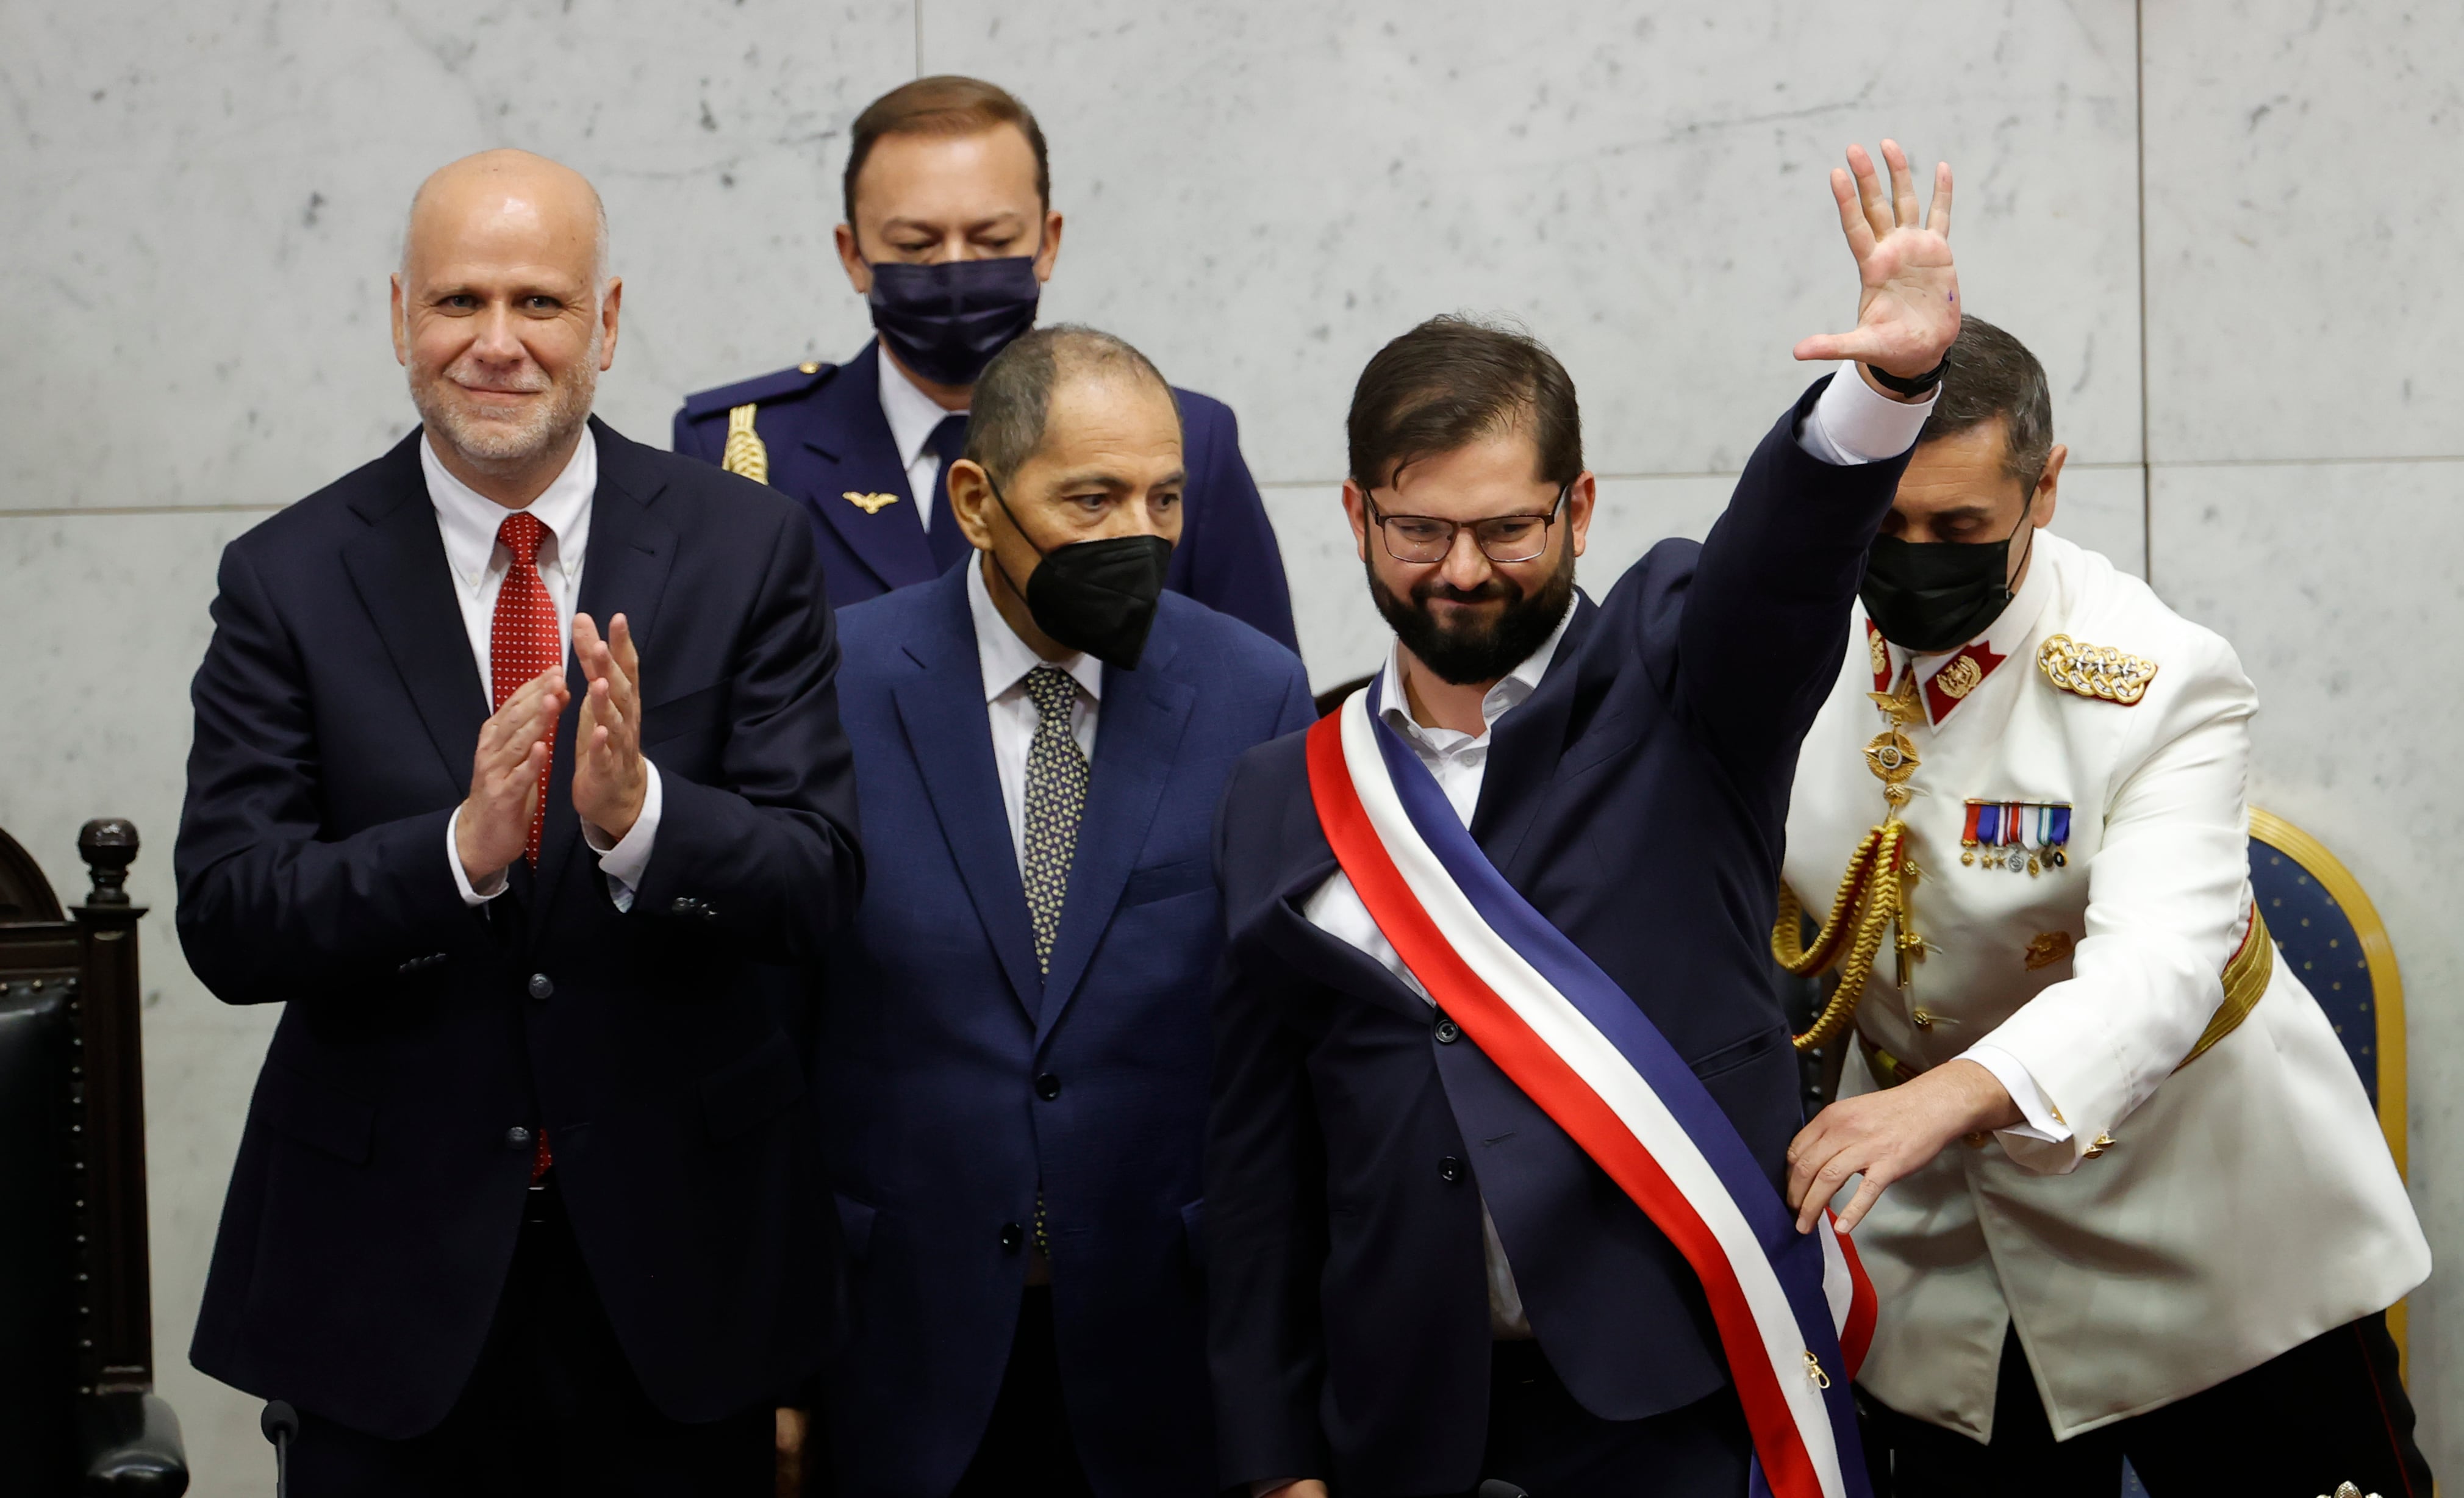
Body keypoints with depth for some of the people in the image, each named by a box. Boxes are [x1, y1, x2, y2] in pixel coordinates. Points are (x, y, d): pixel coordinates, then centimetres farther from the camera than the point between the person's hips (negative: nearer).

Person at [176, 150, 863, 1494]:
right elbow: (225, 923, -9)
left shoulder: (746, 549, -2)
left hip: (676, 1253, 1)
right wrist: (458, 848, -26)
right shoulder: (288, 579, -2)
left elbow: (820, 882, -8)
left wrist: (640, 815, -27)